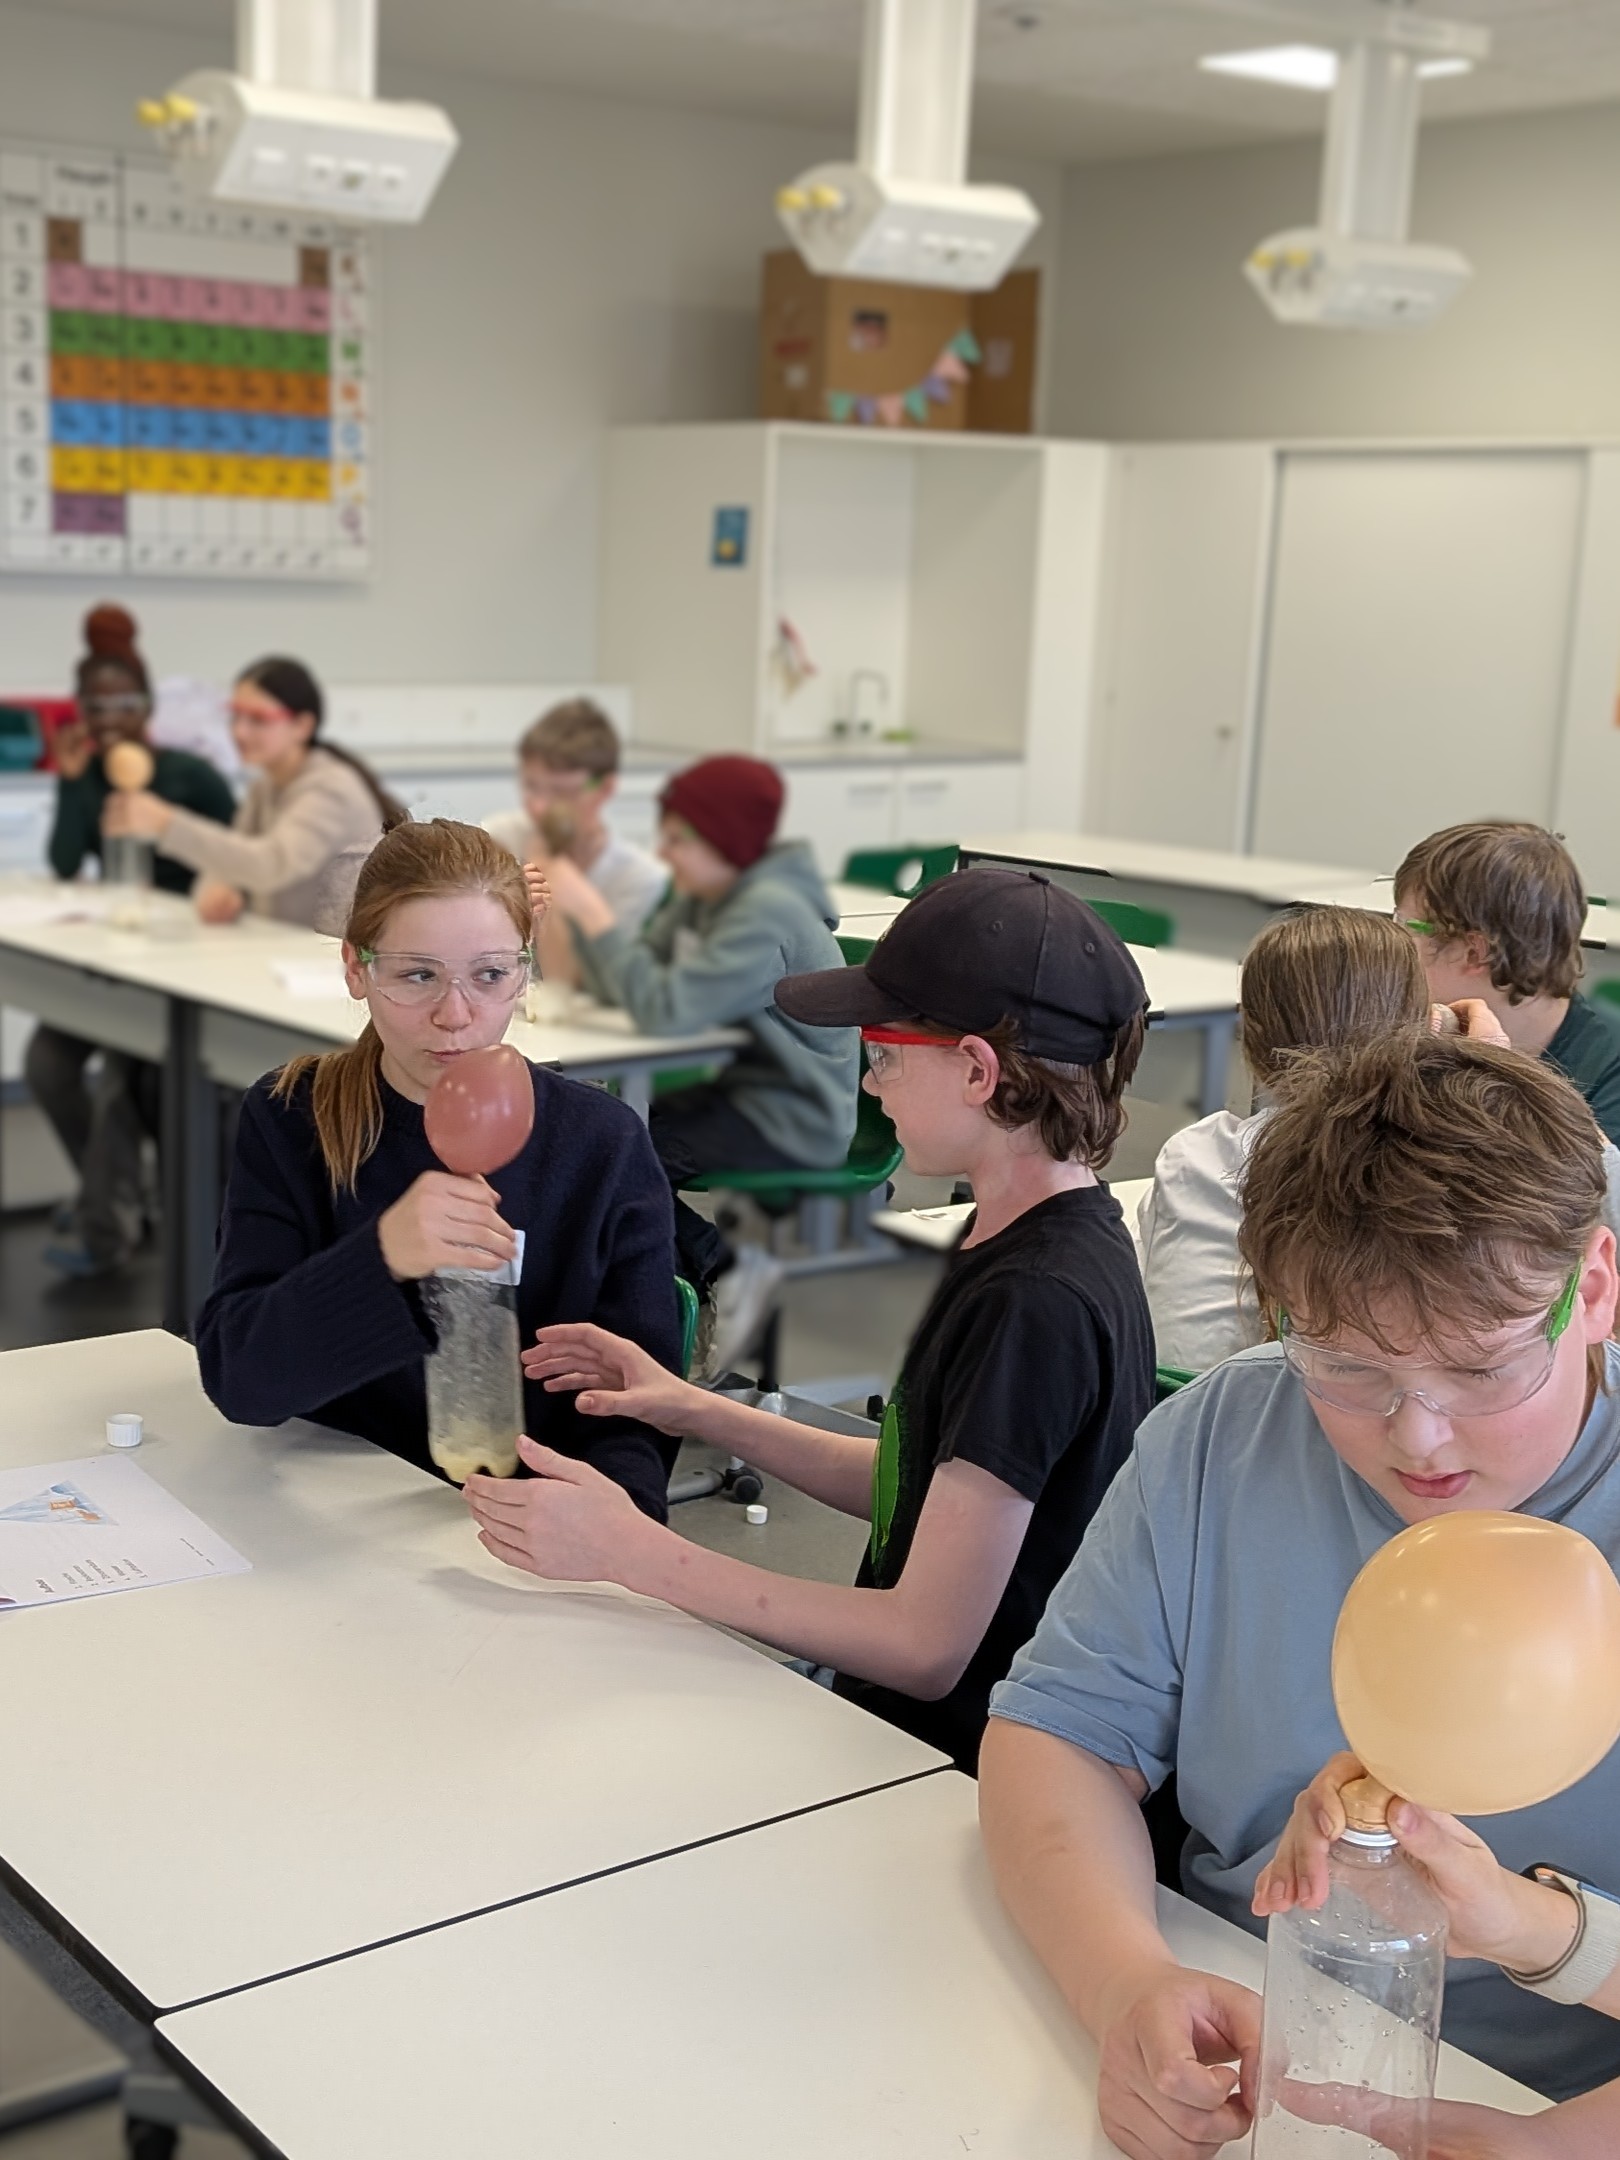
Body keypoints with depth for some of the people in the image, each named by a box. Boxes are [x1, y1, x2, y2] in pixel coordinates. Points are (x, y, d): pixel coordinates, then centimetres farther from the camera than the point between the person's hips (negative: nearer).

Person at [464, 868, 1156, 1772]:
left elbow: (927, 1646, -24)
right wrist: (699, 1411, 9)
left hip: (951, 1777, -9)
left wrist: (628, 1548, -21)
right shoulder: (1050, 1239, 6)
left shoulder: (1035, 1305, -25)